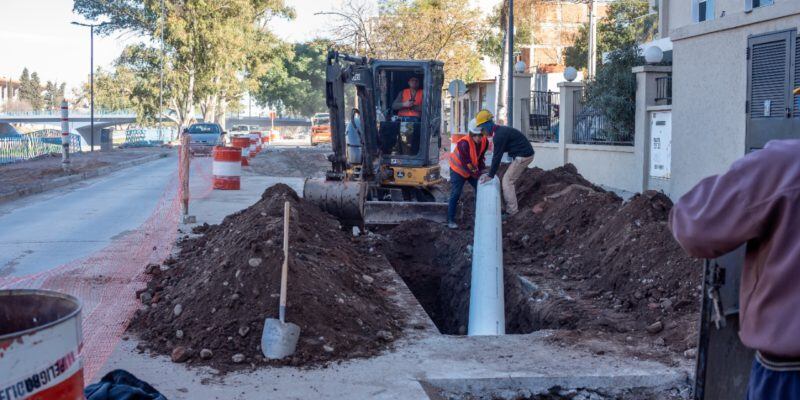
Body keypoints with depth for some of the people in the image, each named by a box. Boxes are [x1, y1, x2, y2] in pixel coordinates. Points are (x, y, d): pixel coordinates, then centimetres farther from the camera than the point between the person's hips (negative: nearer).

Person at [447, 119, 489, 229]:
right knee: (455, 194, -9)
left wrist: (483, 169, -4)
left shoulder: (485, 141, -11)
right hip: (458, 170, -7)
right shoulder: (464, 143, -33)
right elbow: (467, 163, -30)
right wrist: (478, 175, -27)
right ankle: (450, 220, -2)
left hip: (473, 170, 7)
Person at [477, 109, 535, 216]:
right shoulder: (500, 130, 12)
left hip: (523, 156, -10)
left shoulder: (499, 135, -20)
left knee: (507, 180, -7)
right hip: (524, 155, 10)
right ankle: (512, 207, 21)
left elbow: (497, 156, -19)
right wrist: (492, 171, 17)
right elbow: (497, 155, 19)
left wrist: (490, 175, -15)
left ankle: (511, 211, -6)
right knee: (511, 180, 16)